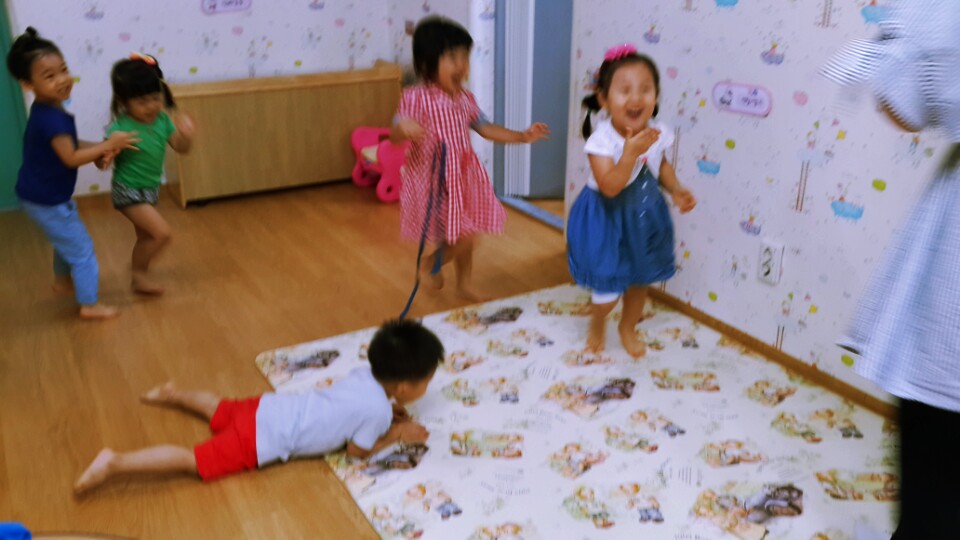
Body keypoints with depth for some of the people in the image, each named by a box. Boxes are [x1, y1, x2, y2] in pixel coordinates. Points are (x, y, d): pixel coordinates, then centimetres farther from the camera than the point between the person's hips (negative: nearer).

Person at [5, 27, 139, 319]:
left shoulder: (47, 111, 1)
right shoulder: (52, 118, -30)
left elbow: (67, 145, 10)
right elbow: (71, 158, -29)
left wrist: (98, 150, -5)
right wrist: (109, 145, -22)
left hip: (43, 194, 10)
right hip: (47, 200, -10)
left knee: (66, 239, 31)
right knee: (82, 248, 1)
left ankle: (63, 281, 50)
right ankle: (90, 304, 11)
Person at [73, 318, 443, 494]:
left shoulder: (365, 375, 4)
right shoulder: (377, 410, -21)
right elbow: (356, 451, -9)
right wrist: (396, 434, -2)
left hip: (266, 409, 8)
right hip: (262, 439, -8)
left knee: (220, 409, 35)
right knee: (195, 461, -5)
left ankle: (174, 394, 46)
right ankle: (114, 463, -8)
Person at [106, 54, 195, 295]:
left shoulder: (162, 120, -8)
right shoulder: (121, 129, -25)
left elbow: (181, 148, -2)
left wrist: (186, 134, -22)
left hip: (150, 189, 7)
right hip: (128, 192, -7)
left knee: (146, 236, 21)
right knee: (162, 233, -14)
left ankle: (139, 278, 41)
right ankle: (139, 275, 7)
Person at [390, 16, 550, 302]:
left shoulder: (465, 99, 3)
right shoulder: (416, 97, -16)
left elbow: (486, 128, 14)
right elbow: (396, 133, -24)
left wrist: (522, 136, 6)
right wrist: (403, 129, -48)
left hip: (463, 177, 7)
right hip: (433, 180, -7)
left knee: (465, 235, 17)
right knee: (463, 237, -9)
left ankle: (464, 283, 38)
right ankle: (431, 264, 22)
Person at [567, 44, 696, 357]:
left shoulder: (658, 133, -12)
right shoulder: (601, 140, -28)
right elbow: (609, 187, -35)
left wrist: (676, 190, -6)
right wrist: (631, 151, -42)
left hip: (645, 216, 5)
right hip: (608, 219, -5)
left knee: (640, 279, 21)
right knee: (608, 287, 2)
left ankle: (628, 327, 48)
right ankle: (597, 325, 37)